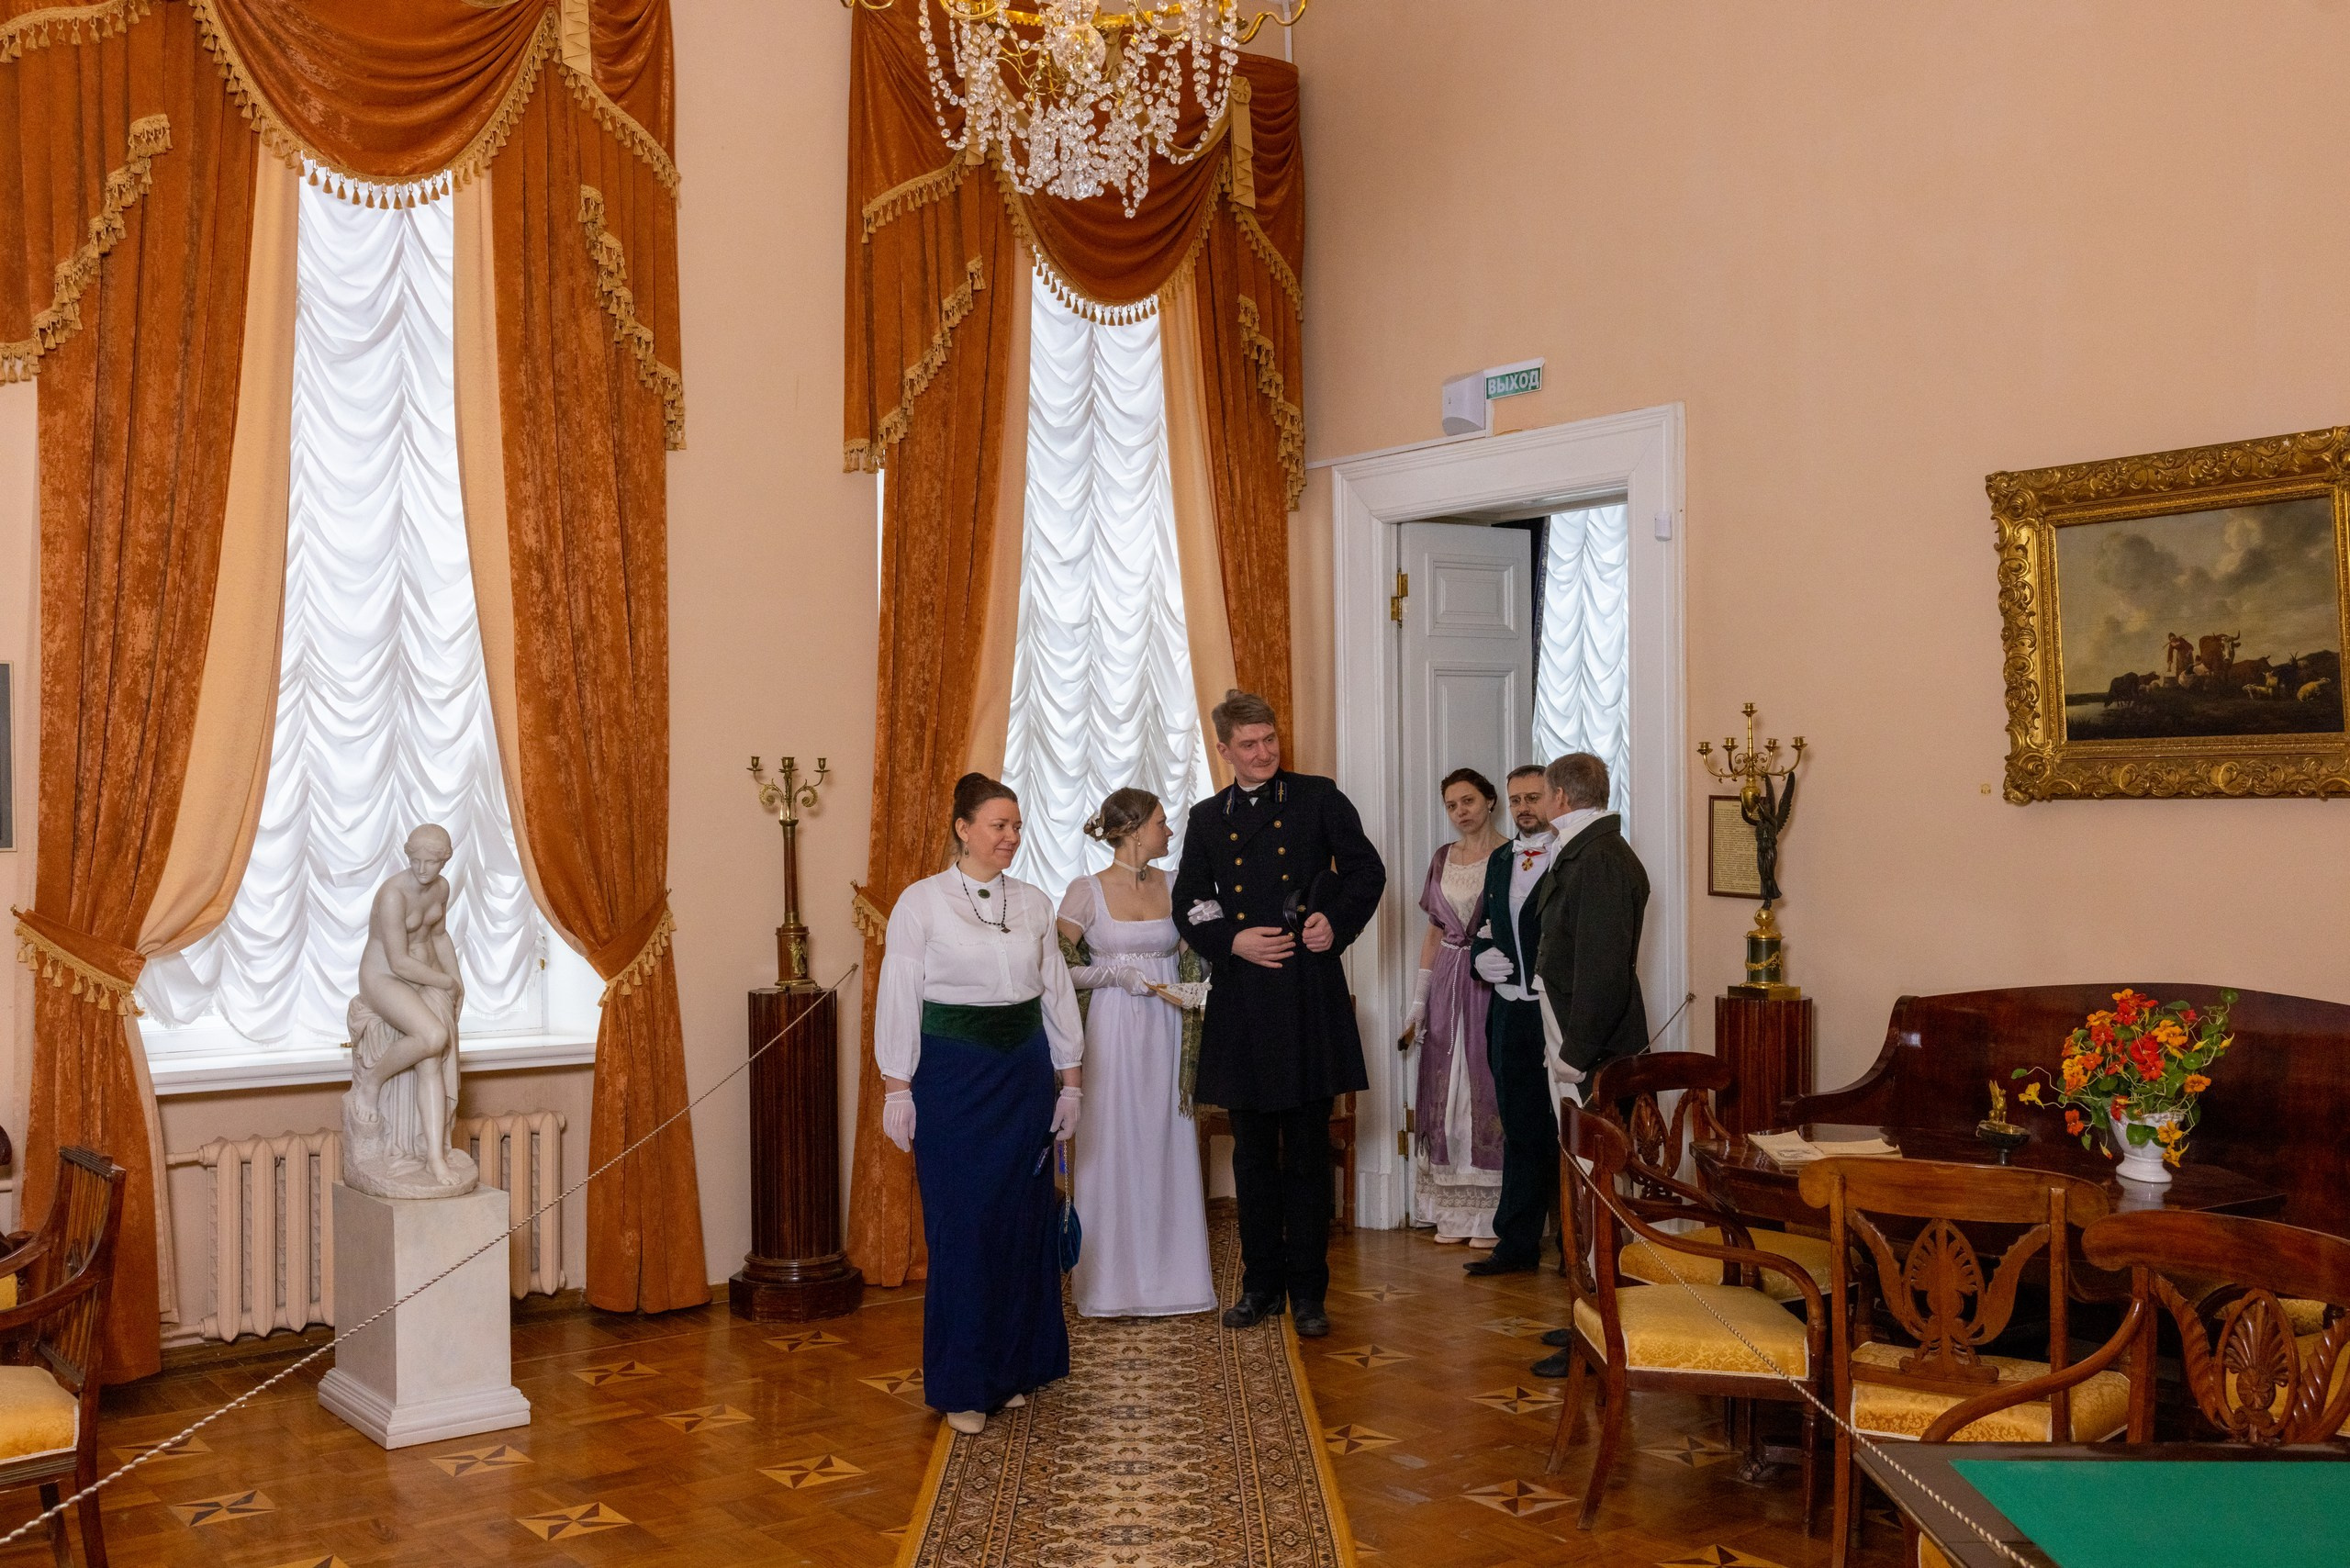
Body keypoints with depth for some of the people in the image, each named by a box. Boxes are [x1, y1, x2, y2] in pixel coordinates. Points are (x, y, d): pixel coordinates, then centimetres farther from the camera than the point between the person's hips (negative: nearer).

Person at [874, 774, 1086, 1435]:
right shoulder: (921, 902, -3)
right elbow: (899, 998, -4)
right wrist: (897, 1090, -8)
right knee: (961, 1225, 0)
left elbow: (1057, 995, 12)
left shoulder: (1034, 904, 8)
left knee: (1024, 1219, 8)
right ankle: (963, 1385, 12)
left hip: (1025, 1075, 4)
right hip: (952, 1077, -4)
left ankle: (1014, 1367, 23)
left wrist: (1069, 1082, 10)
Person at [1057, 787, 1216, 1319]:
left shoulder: (1171, 885, 8)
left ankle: (1167, 1273, 17)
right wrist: (1116, 974, -14)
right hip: (1114, 1031, -4)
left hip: (1166, 1033, 4)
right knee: (1114, 1149, 0)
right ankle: (1115, 1282, 10)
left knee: (1167, 1148, 6)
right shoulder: (1086, 891, -5)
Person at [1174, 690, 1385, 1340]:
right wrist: (1232, 942, -7)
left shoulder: (1319, 798, 4)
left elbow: (1367, 871, 5)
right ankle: (1262, 1283, 20)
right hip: (1240, 996, 3)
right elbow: (1189, 906, 11)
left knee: (1308, 1149, 4)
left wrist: (1336, 922, -11)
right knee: (1253, 1151, 10)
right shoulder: (1207, 818, 12)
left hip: (1308, 991, -3)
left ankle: (1307, 1291, 12)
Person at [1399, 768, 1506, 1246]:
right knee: (1444, 1094, 6)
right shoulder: (1442, 859, 12)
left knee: (1488, 1089, -3)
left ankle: (1491, 1215, 6)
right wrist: (1417, 1004, 12)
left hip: (1494, 987, -5)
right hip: (1447, 987, 5)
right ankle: (1454, 1212, 15)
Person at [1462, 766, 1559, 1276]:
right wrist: (1480, 956, 1)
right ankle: (1517, 1244, 21)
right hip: (1510, 1014, 6)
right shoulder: (1500, 860, 15)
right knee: (1521, 1132, 13)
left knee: (1568, 1132, 2)